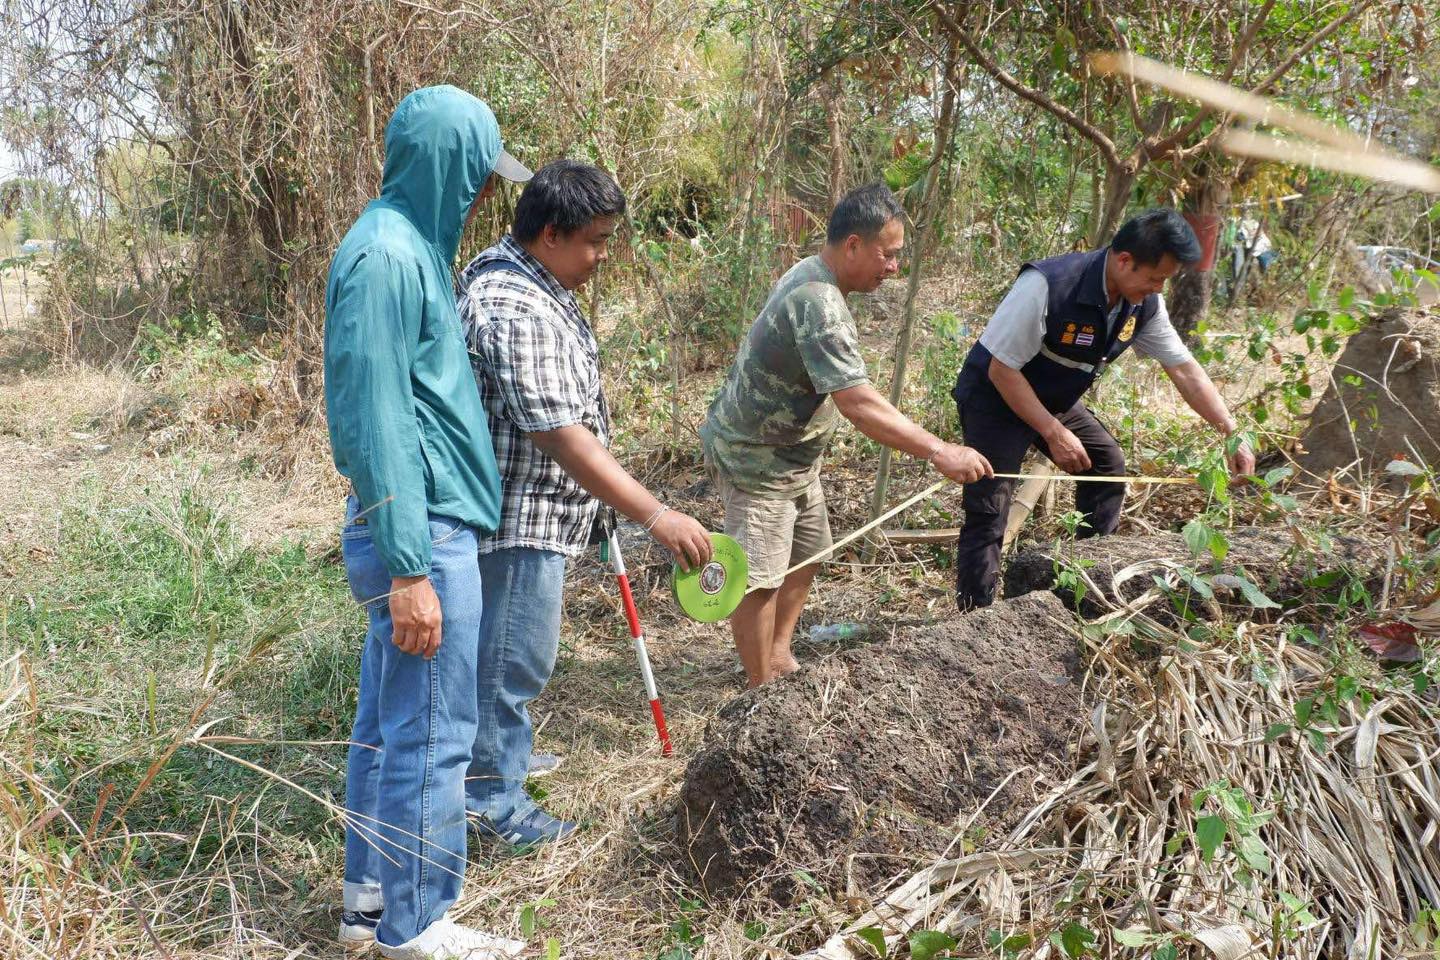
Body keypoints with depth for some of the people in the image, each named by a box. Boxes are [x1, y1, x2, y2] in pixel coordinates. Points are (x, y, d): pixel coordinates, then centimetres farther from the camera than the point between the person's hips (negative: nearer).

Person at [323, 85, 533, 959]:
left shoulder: (413, 245, 14)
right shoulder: (385, 255, -16)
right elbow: (375, 422, -21)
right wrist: (410, 568, -22)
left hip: (425, 524, 10)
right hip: (424, 530, -10)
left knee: (390, 720, 17)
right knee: (431, 734, 1)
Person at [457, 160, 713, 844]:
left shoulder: (512, 274, 8)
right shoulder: (517, 311, -27)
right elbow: (561, 436, -33)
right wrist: (654, 516, -35)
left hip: (530, 509, 11)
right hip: (519, 512, -11)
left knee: (506, 647, 24)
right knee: (514, 656, 0)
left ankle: (499, 751, 41)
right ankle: (493, 795, 14)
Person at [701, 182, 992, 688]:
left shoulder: (812, 275, 4)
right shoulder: (819, 303, -29)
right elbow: (858, 404, -36)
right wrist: (938, 451, -35)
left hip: (792, 452, 11)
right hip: (757, 458, -11)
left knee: (806, 554, 19)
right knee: (761, 578, -2)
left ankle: (778, 657, 33)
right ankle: (762, 691, 9)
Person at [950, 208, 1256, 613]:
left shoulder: (1144, 304, -11)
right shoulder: (1047, 287, -33)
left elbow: (1184, 369, -2)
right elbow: (1002, 370, -27)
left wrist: (1233, 434, -7)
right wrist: (1054, 433, -26)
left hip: (1056, 401, 8)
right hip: (995, 397, -8)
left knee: (1107, 465, 10)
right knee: (988, 513, -13)